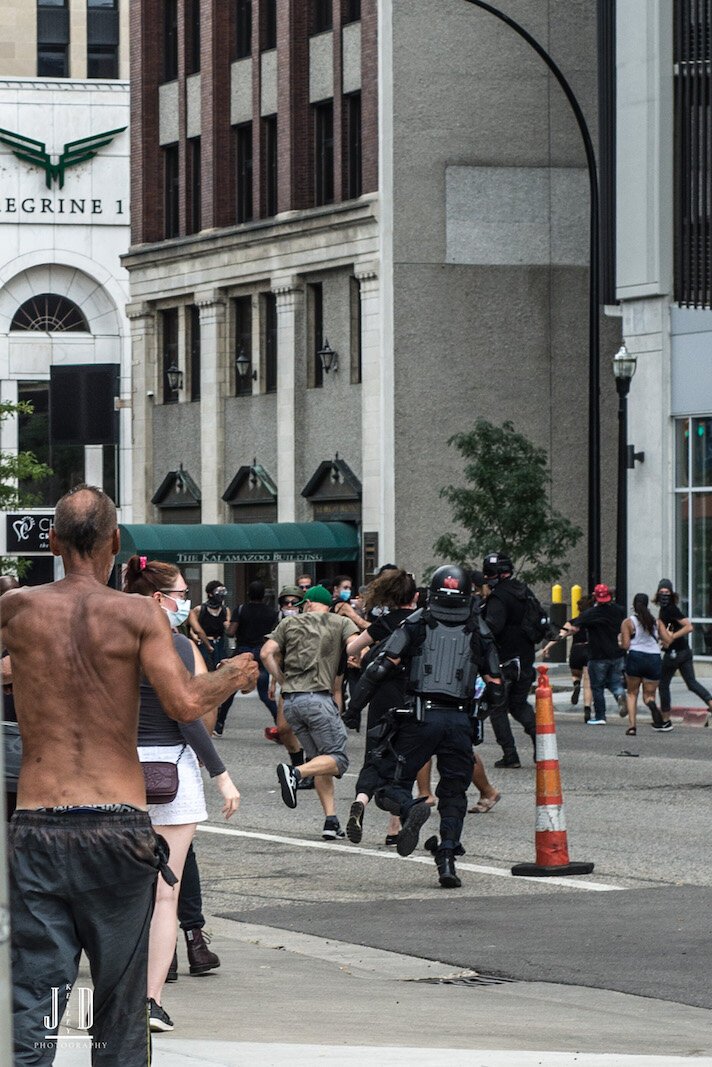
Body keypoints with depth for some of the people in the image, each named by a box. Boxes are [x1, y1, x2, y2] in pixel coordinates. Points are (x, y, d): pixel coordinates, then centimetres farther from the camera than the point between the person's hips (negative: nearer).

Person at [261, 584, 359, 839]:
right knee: (337, 760, -3)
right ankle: (295, 773, -28)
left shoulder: (289, 623, 17)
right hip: (319, 698, -4)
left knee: (319, 760, 12)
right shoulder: (340, 623, 11)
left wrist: (282, 682, 13)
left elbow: (267, 653, 6)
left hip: (290, 701, 4)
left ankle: (331, 820, 2)